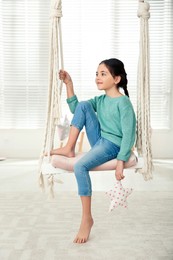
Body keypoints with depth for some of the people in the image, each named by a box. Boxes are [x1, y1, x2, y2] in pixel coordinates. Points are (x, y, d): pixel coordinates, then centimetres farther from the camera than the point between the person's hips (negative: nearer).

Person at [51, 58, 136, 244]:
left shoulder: (123, 102, -15)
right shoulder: (100, 100, 9)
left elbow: (128, 135, -19)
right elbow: (75, 109, 14)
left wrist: (120, 162, -24)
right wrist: (69, 84, 4)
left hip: (113, 145, -8)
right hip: (99, 141, 8)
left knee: (80, 166, -32)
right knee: (84, 105, -5)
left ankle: (87, 218, -20)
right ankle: (69, 148, -8)